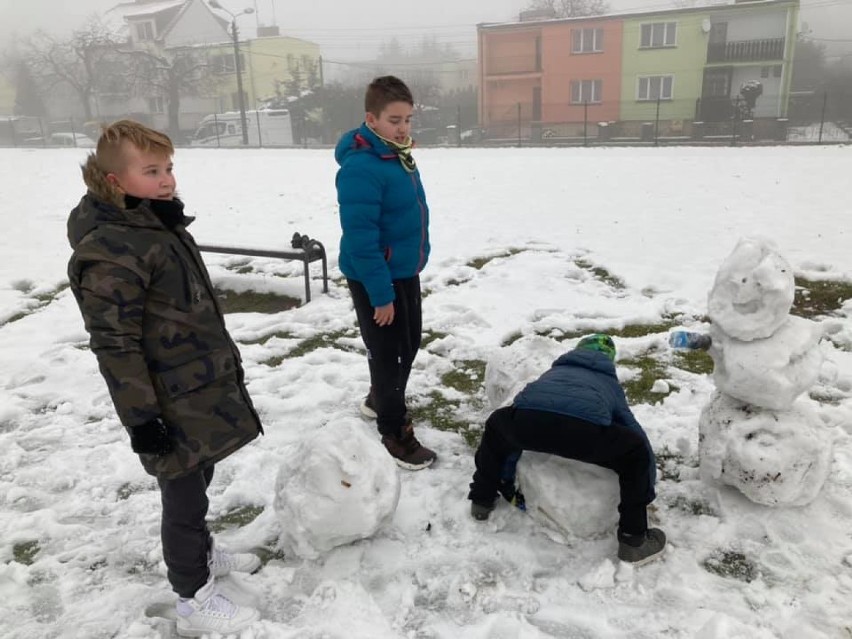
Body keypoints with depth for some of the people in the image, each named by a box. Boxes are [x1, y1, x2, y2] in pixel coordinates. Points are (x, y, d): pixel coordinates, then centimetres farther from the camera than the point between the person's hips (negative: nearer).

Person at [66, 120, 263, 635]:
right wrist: (141, 418, -20)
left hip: (202, 390, 9)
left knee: (197, 481, 24)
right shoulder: (109, 250, -23)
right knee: (184, 496, 6)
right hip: (171, 407, -9)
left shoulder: (162, 224, 8)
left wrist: (223, 364, 23)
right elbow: (115, 345, -22)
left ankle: (202, 554, 47)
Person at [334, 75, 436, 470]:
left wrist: (415, 261, 19)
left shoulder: (399, 155, 4)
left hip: (406, 271, 9)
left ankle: (381, 401, 44)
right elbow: (360, 239, -27)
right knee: (387, 353, 5)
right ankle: (394, 431, 22)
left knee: (409, 344, 21)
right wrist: (381, 294, -24)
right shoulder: (360, 168, -26)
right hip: (376, 278, -9)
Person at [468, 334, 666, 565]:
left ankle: (482, 500, 44)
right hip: (582, 428, -2)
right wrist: (646, 495, 55)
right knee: (636, 451, 25)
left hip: (528, 419, 3)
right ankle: (633, 541, 26)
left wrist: (506, 484, 59)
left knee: (497, 425, 37)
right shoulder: (610, 385, 40)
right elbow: (642, 442, 42)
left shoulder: (555, 372, 45)